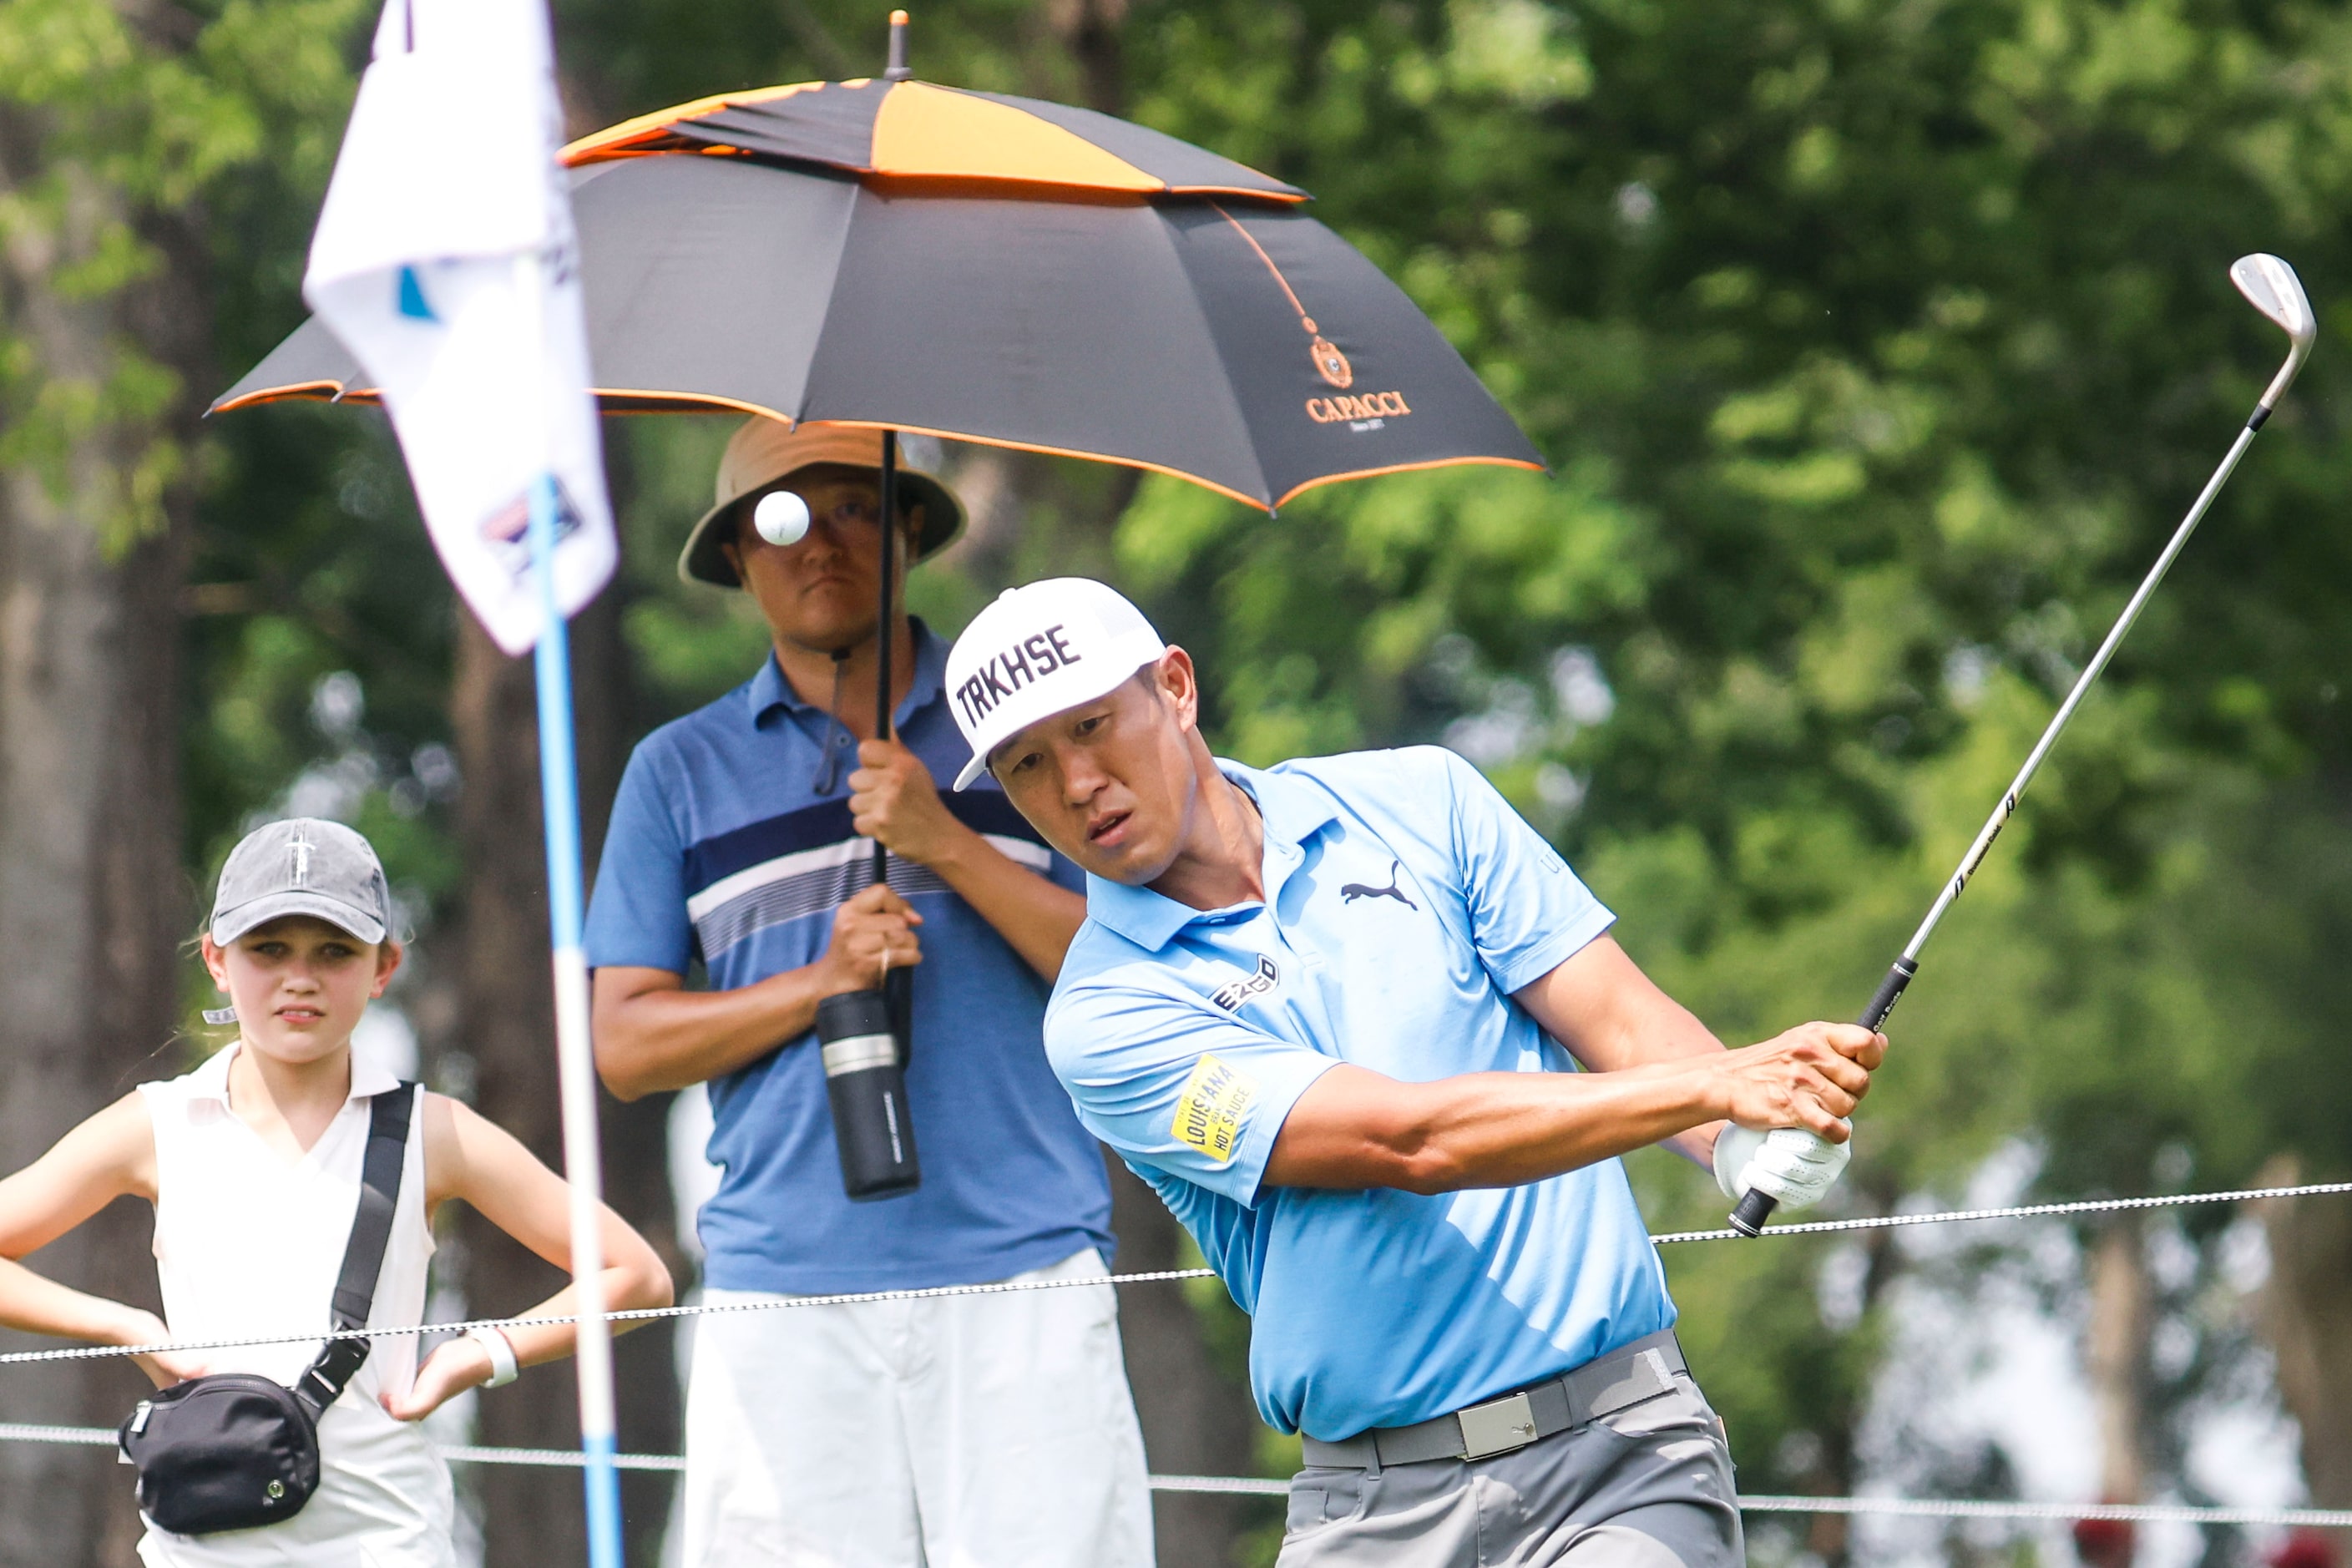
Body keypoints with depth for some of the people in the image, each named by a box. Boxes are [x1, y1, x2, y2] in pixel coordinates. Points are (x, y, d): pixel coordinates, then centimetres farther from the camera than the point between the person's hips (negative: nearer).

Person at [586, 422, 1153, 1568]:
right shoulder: (680, 771, 15)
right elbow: (625, 1045, 10)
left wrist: (946, 842, -7)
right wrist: (823, 981, -5)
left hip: (1025, 1286, -1)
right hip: (784, 1294, 1)